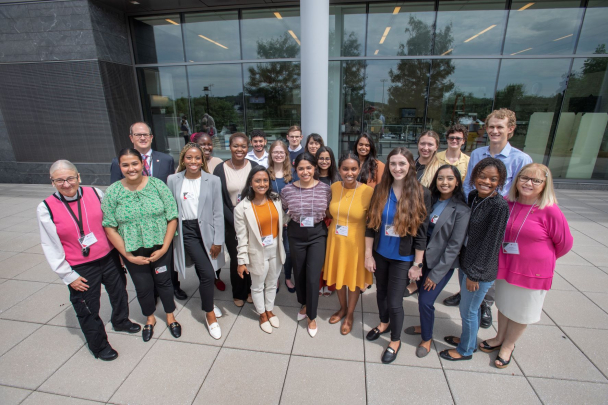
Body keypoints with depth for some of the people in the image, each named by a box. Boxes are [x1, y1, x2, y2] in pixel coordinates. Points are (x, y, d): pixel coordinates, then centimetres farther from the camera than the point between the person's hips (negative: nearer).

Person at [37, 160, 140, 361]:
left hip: (109, 257, 3)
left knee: (119, 292, 24)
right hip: (81, 268, -2)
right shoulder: (46, 209, -12)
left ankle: (120, 321, 54)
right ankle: (99, 345, 38)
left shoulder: (95, 193, -9)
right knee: (88, 309, 12)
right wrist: (68, 276, -7)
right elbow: (50, 246, -8)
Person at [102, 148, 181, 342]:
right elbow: (109, 227, -6)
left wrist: (164, 248, -13)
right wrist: (128, 256, -9)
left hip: (160, 248, -1)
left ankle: (170, 316, 40)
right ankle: (150, 318, 44)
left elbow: (172, 218, -9)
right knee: (143, 287, 16)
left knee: (164, 281, 16)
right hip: (133, 252, 1)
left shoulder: (157, 185, -10)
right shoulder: (112, 192, -7)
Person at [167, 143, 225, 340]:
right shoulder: (173, 180, -1)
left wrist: (218, 240, -4)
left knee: (202, 271, 16)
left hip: (207, 229, 1)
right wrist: (172, 235, 2)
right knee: (207, 274, -8)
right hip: (187, 231, -1)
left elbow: (218, 212, -3)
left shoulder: (213, 181, -3)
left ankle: (206, 302, 44)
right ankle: (210, 314, 14)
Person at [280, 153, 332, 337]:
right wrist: (287, 221, -5)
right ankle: (304, 304, 46)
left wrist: (322, 218, -7)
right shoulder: (287, 190, -10)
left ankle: (312, 316, 23)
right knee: (299, 273, 17)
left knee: (313, 277, -1)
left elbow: (330, 212, 6)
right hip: (296, 235, 2)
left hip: (318, 234, -1)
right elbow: (282, 212, 8)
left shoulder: (325, 189, -11)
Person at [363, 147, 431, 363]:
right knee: (381, 292, 21)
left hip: (402, 258, -3)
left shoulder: (421, 194, -13)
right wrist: (368, 255, -2)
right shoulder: (380, 190, -5)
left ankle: (395, 341, 33)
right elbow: (371, 224, -3)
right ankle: (384, 323, 51)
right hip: (380, 254, 3)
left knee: (394, 301, 4)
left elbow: (421, 233, -10)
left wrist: (417, 264, -7)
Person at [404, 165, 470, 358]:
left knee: (425, 301, -2)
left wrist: (436, 273, -13)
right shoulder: (430, 200, 2)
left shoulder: (461, 210, -13)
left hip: (442, 263, -5)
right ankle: (425, 326, 42)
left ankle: (426, 339, 24)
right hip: (423, 257, 5)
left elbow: (454, 246, -14)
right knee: (422, 295, 15)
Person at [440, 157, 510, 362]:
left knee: (468, 310, 11)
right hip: (466, 262, 7)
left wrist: (475, 274, -15)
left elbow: (491, 243, -20)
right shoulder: (473, 196, 0)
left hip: (481, 269, -7)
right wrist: (464, 265, 12)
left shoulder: (499, 206, -21)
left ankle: (466, 350, 34)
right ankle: (468, 338, 47)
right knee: (469, 307, 25)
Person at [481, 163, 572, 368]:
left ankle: (508, 345, 40)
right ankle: (500, 338, 45)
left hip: (532, 272, -4)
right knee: (504, 305, 23)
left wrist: (543, 259, 6)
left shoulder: (550, 211, -20)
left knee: (521, 312, 17)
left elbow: (564, 243, -6)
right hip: (504, 267, 4)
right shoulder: (506, 204, -8)